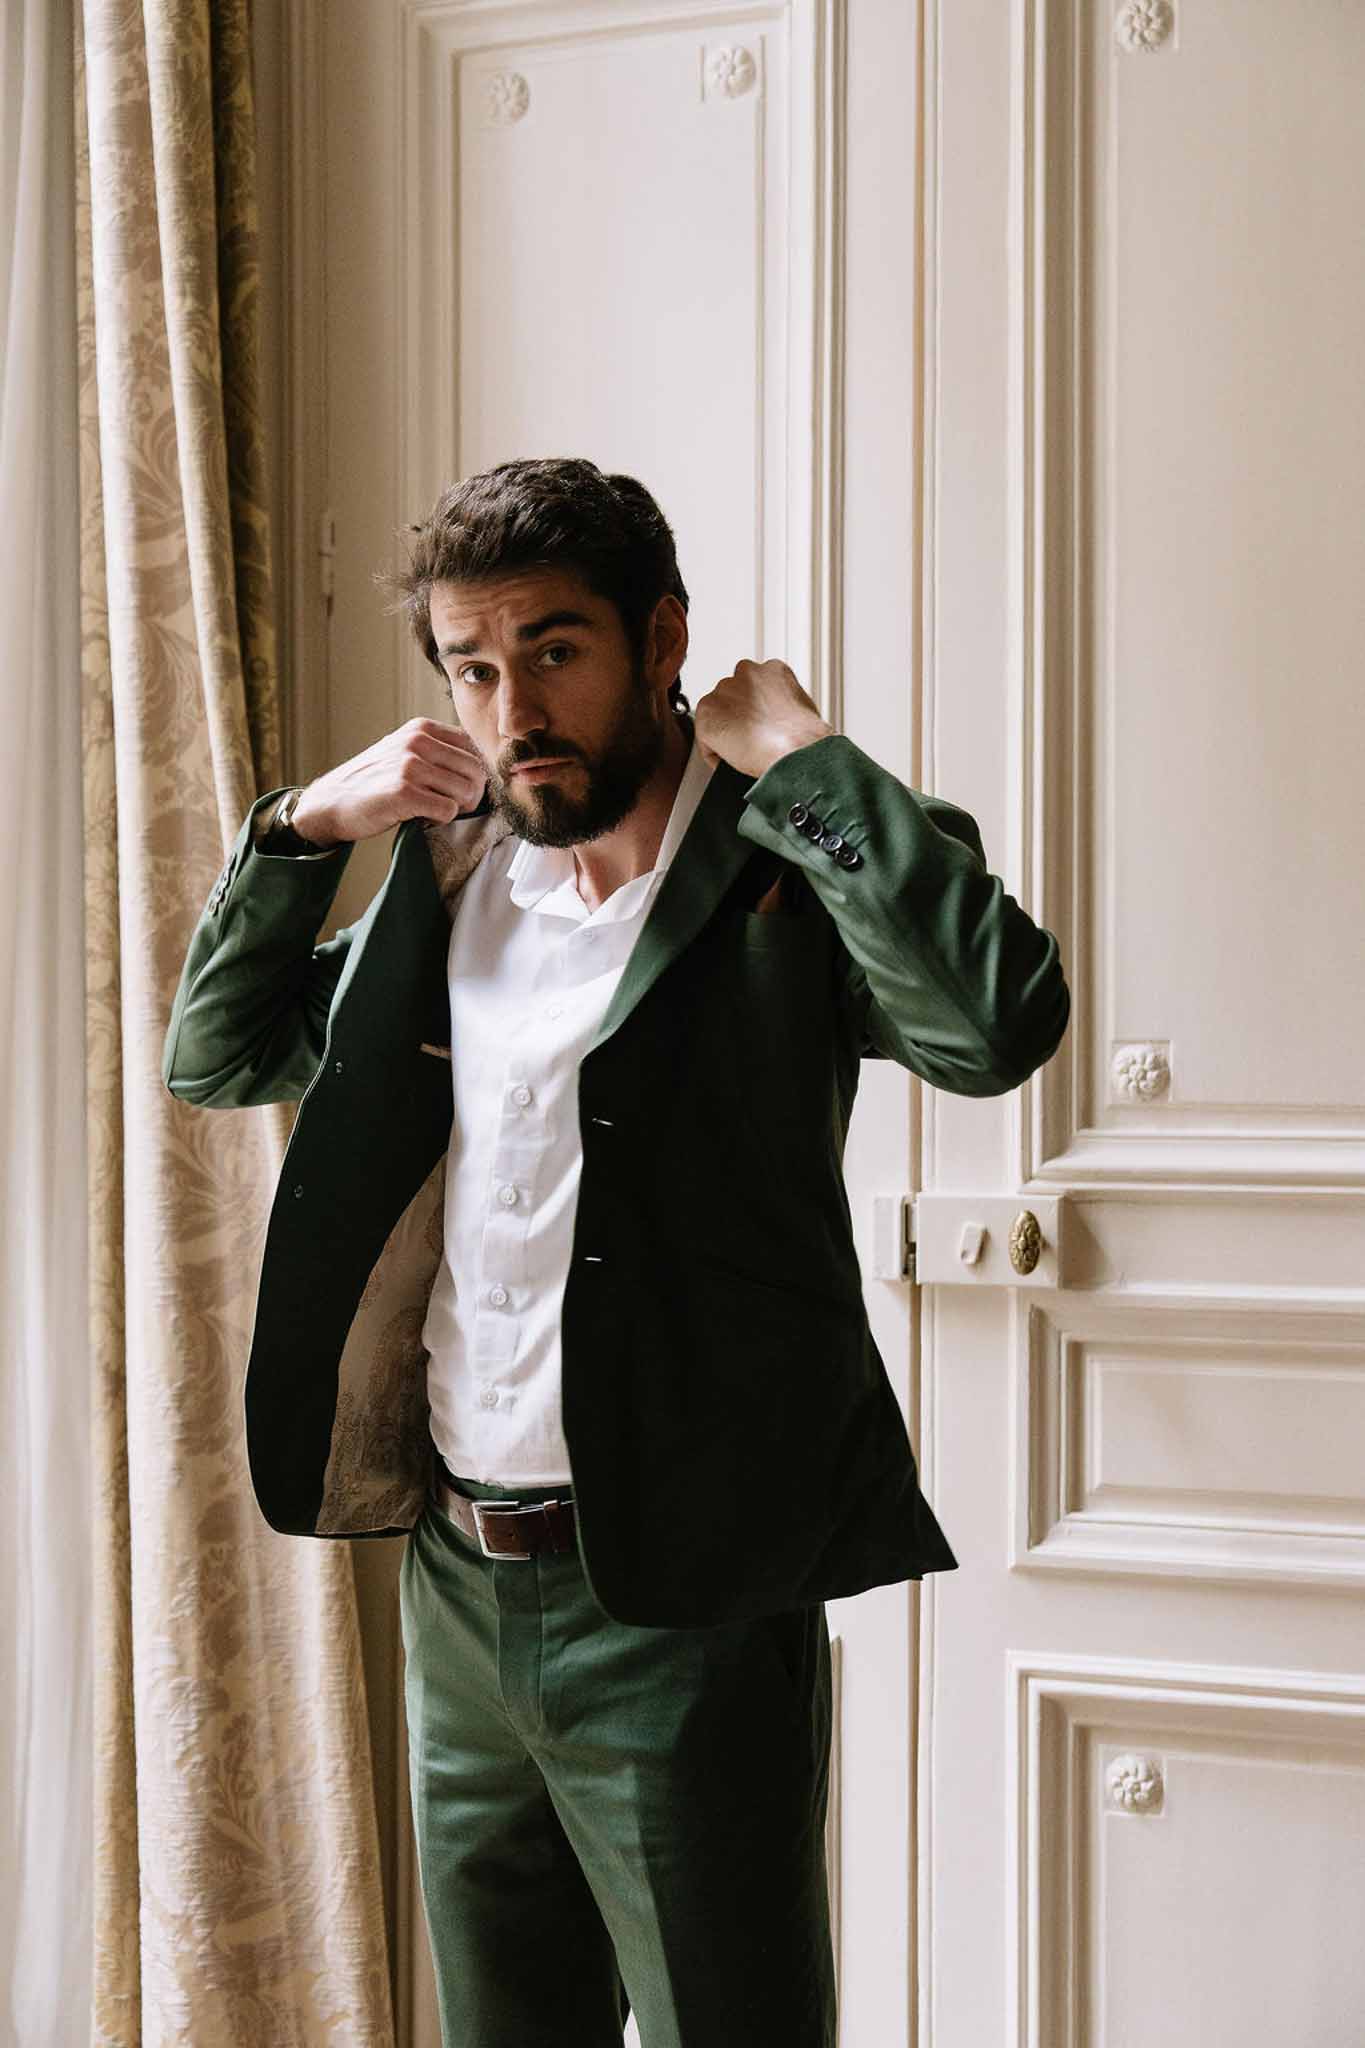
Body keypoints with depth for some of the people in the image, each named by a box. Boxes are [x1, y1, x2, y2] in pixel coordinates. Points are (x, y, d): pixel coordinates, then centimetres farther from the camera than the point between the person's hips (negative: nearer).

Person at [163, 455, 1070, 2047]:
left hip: (677, 1601, -6)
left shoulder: (786, 873, -9)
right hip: (456, 1578, 6)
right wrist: (305, 827, 5)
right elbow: (215, 1060, 19)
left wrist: (796, 754, -20)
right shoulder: (451, 879, 10)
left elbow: (999, 1021, -29)